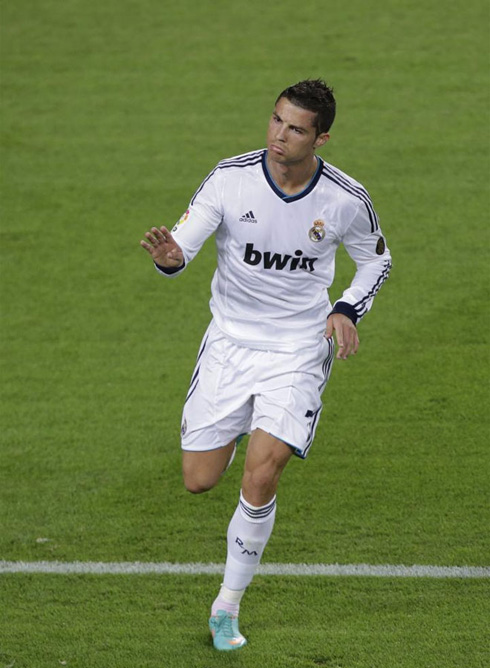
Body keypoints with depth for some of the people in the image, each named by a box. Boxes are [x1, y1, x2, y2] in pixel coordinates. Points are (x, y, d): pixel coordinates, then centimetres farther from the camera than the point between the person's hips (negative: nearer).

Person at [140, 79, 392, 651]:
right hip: (230, 342, 2)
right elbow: (184, 241, -17)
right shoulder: (231, 178, -13)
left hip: (297, 351, -2)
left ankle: (227, 606, 3)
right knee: (199, 480, 4)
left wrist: (347, 310, -9)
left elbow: (376, 259, 7)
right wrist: (169, 255, -41)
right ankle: (240, 428, 43)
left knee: (260, 480, -17)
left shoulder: (346, 200, -12)